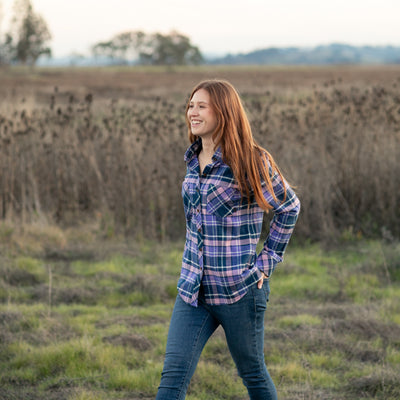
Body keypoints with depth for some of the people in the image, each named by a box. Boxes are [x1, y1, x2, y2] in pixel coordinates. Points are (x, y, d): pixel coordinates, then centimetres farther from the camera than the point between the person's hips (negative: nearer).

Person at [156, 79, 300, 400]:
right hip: (193, 290, 5)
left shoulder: (250, 161, -11)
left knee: (252, 373, 11)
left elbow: (289, 207, 0)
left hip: (239, 289, -5)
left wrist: (266, 262, -2)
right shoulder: (193, 160, 8)